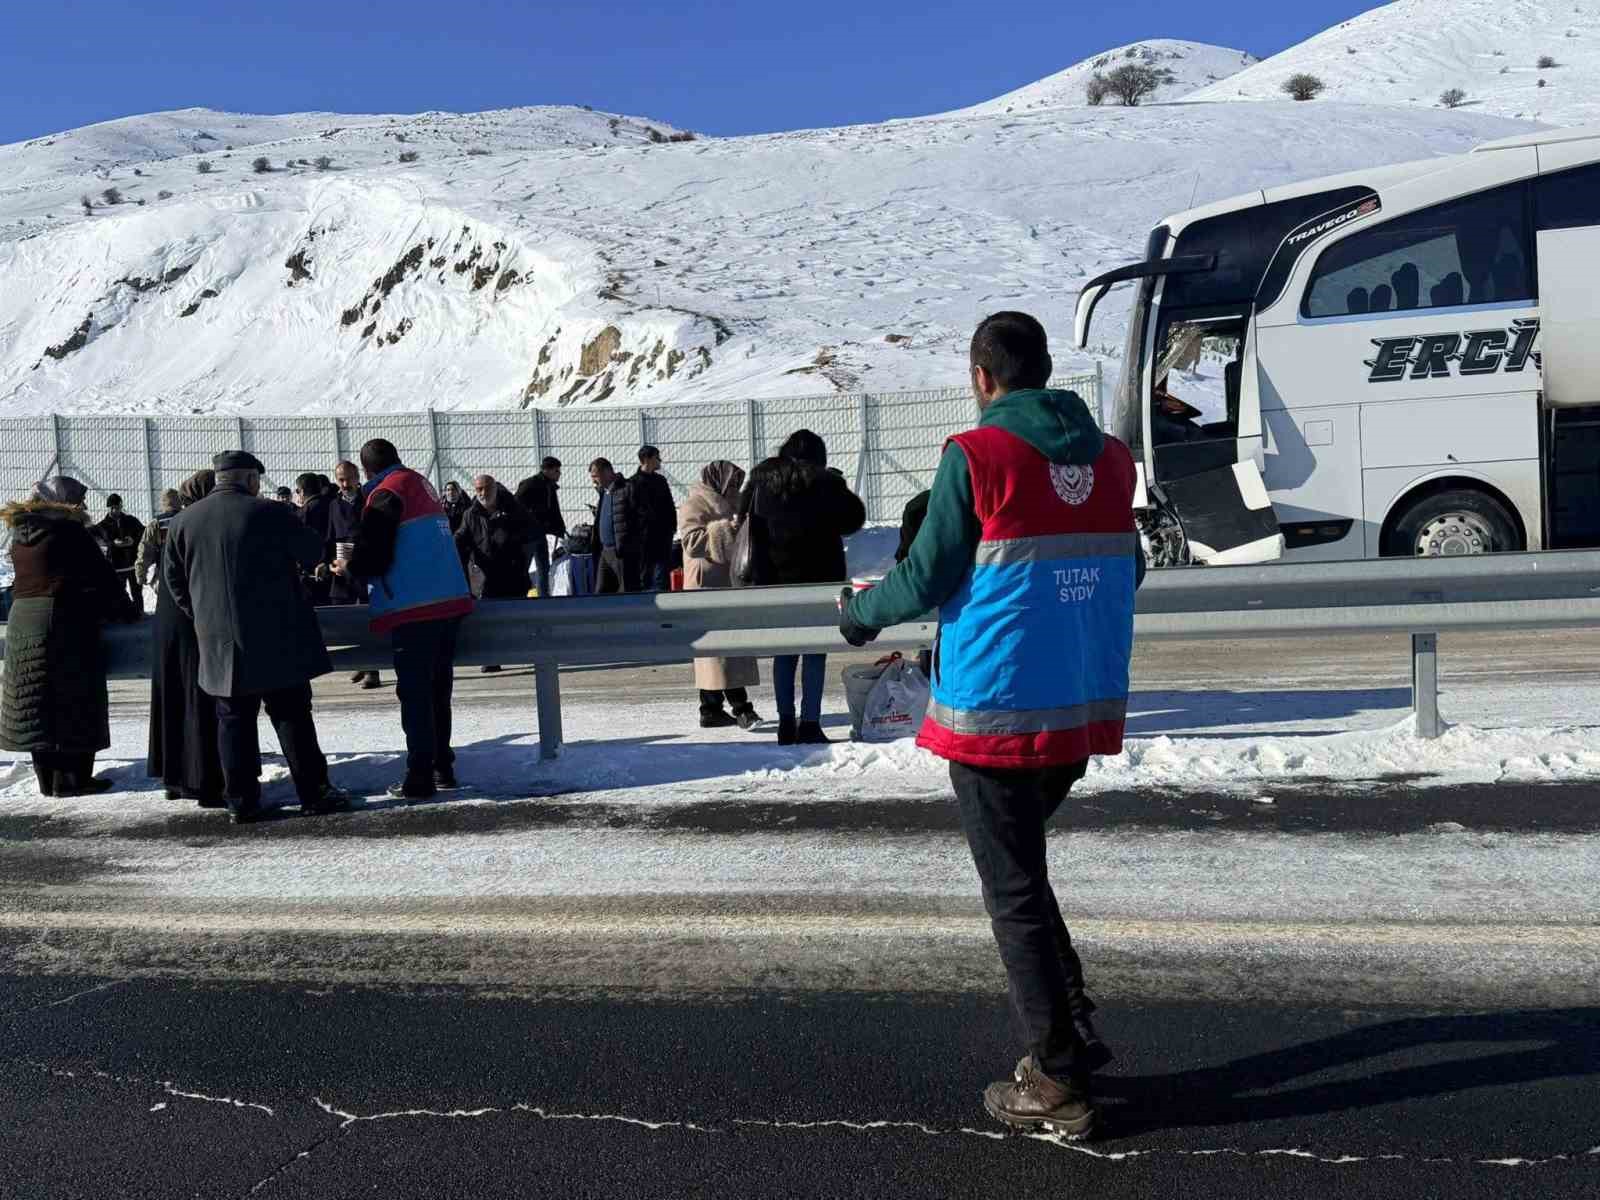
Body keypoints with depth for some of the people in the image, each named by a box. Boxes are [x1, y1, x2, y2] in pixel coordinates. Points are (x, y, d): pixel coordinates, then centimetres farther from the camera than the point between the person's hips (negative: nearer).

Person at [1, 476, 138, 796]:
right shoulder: (70, 531, -9)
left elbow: (28, 579, 19)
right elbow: (101, 575, -7)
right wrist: (127, 610, 6)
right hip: (65, 622, -8)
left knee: (35, 701, 10)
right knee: (73, 700, -1)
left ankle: (47, 777, 16)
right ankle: (71, 778, 1)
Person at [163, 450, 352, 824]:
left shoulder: (183, 521, 5)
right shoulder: (270, 513, -9)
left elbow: (173, 577, 12)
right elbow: (313, 552, 2)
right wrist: (288, 560, 23)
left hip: (220, 643, 4)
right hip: (278, 639, -3)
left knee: (234, 719, 9)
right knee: (292, 714, 4)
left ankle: (242, 801, 10)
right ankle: (314, 792, 7)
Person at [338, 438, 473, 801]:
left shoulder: (384, 495, -8)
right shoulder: (422, 484, 18)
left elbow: (373, 557, -11)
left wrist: (348, 567, 10)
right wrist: (359, 562, 30)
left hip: (415, 609, -8)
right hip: (451, 601, 8)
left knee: (414, 693, -3)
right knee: (437, 690, 15)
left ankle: (419, 778, -1)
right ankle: (442, 768, 21)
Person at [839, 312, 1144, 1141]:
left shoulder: (976, 456, -11)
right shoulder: (1111, 459, 6)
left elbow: (926, 580, -10)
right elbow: (1127, 572, 14)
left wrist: (861, 613, 9)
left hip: (995, 711, -6)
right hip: (1087, 710, 6)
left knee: (1015, 890, 6)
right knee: (1022, 866, 24)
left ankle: (1058, 1084, 14)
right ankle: (1071, 1028, 24)